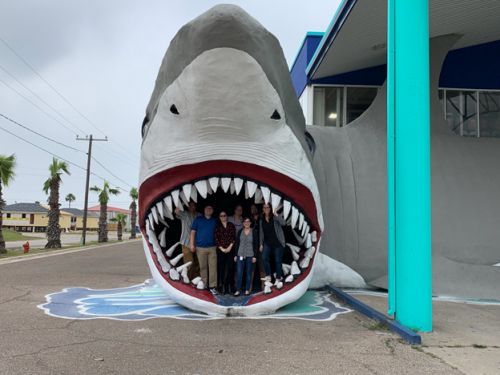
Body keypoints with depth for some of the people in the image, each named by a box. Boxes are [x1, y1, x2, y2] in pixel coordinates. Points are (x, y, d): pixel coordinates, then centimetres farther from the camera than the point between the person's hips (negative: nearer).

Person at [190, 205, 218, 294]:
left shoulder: (215, 221, 11)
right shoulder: (198, 219, 6)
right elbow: (193, 232, 3)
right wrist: (192, 244, -5)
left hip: (212, 247, 1)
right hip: (200, 247, -1)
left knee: (213, 267, -4)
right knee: (202, 267, 4)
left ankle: (212, 286, 0)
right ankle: (203, 284, 15)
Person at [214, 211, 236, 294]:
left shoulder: (231, 225, 9)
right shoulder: (217, 227, 7)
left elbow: (234, 237, 3)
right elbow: (216, 239, 1)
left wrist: (230, 247, -6)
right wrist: (222, 248, -7)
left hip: (230, 249, 0)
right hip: (220, 250, 0)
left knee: (230, 268, -1)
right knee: (221, 268, -2)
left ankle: (230, 286, 4)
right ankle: (222, 286, 3)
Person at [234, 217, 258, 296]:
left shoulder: (254, 231, -1)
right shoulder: (240, 232, 6)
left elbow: (256, 244, -2)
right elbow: (237, 244, 9)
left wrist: (255, 256, -6)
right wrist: (235, 255, 5)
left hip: (250, 255, -2)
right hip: (240, 255, 2)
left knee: (249, 273, 5)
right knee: (239, 273, -3)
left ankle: (247, 290, 14)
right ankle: (238, 290, 3)